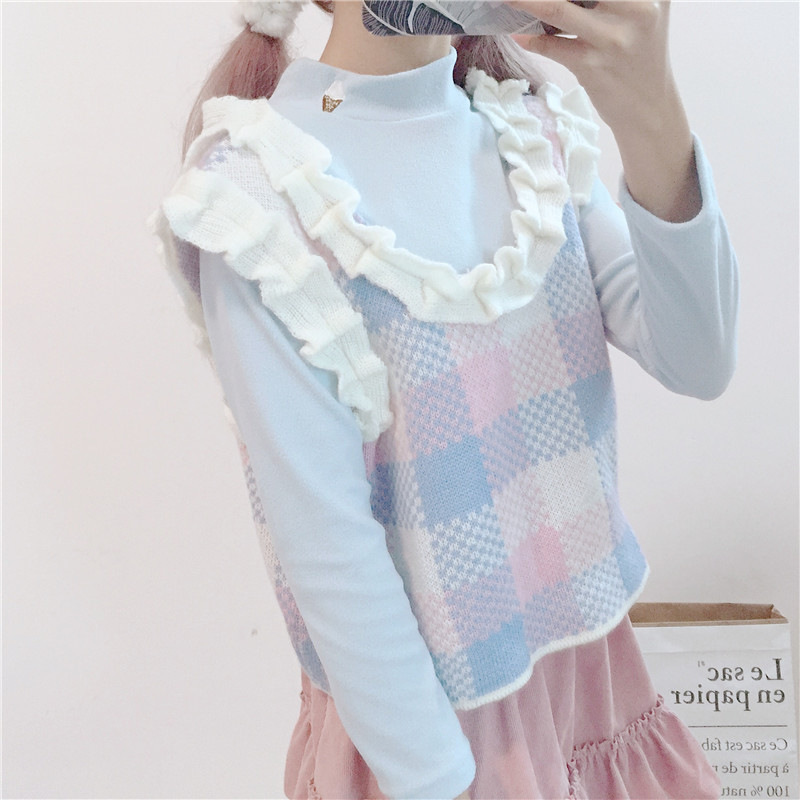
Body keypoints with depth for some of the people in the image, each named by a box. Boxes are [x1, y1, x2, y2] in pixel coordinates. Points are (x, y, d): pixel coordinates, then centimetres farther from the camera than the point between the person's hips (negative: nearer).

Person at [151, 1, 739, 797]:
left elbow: (698, 362, -12)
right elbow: (326, 538, -18)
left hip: (585, 644, 6)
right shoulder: (257, 186, -17)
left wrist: (651, 117, -26)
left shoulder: (532, 129, -1)